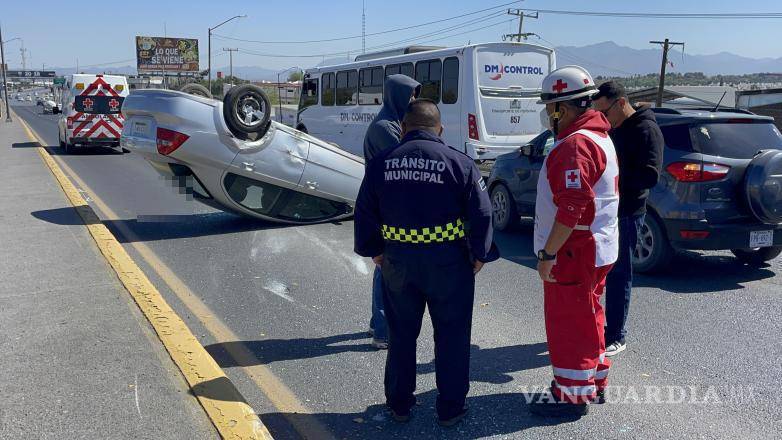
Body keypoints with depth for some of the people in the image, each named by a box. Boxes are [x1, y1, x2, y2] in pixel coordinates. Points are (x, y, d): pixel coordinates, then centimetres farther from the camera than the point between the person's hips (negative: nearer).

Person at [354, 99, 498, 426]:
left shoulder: (381, 163, 1)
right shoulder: (460, 163, -6)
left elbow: (364, 212, 5)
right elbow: (481, 214, -7)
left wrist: (374, 250, 17)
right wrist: (479, 255, 5)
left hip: (398, 260, 3)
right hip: (447, 261, -2)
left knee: (401, 333, 17)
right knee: (451, 336, 12)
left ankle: (399, 404, 30)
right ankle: (450, 408, 21)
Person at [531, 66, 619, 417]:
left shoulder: (575, 145, -21)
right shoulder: (598, 136, 14)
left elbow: (572, 208, -28)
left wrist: (548, 254, -23)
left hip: (573, 252, -10)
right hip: (594, 248, 10)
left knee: (567, 322, 1)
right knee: (586, 317, 21)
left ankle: (572, 394, 13)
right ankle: (595, 380, 35)